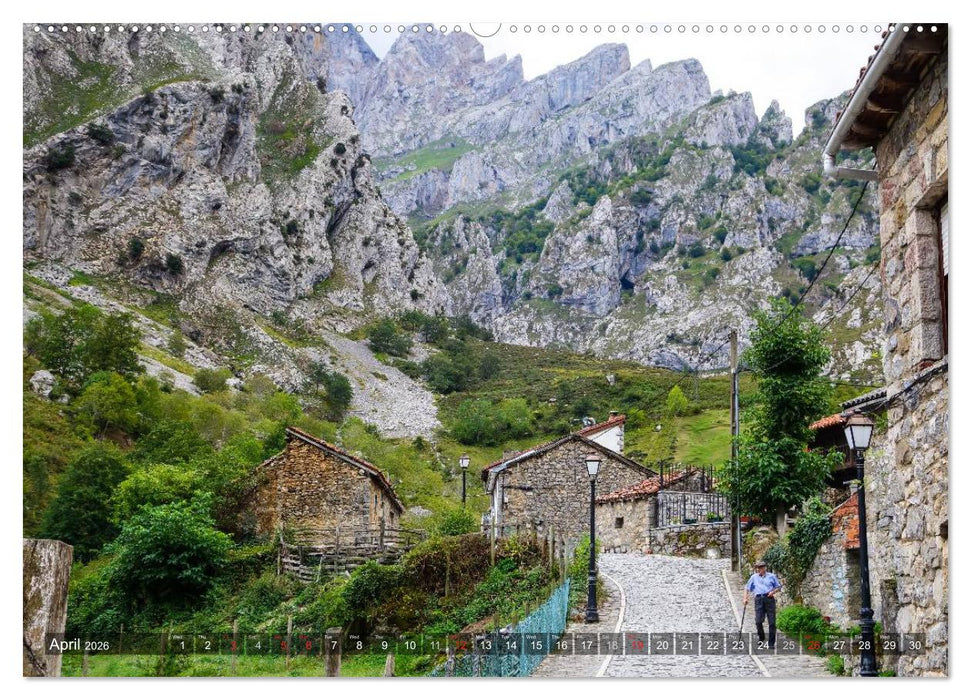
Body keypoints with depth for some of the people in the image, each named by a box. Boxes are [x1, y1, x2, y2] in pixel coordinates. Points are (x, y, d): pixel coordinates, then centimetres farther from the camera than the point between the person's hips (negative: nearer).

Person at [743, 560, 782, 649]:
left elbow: (779, 587, 15)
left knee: (772, 622, -3)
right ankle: (761, 637, 15)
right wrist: (746, 598, 8)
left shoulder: (772, 576, 13)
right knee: (758, 621, -11)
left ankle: (771, 643, 3)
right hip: (759, 599, 1)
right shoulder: (754, 577, 18)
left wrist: (773, 591, -4)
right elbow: (747, 587, 21)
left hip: (769, 598, -1)